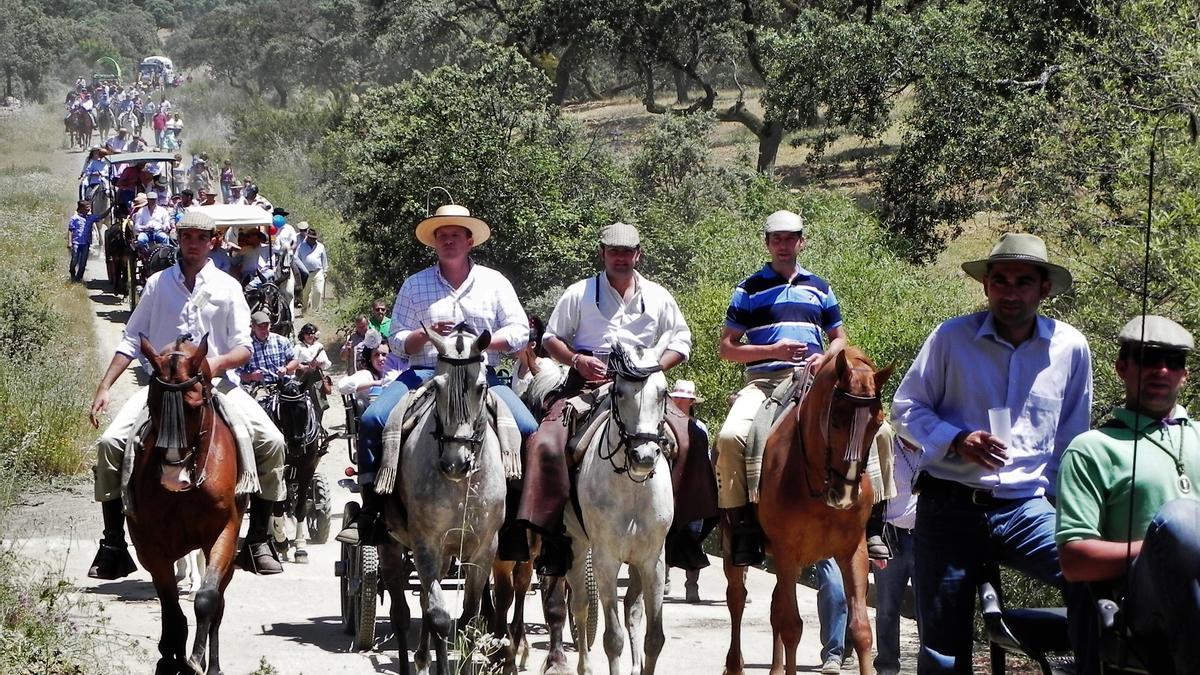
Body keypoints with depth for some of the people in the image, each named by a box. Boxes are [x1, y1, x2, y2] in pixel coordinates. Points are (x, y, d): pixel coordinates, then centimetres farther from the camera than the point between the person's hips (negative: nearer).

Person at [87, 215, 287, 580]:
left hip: (216, 384, 0)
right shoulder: (158, 284, 8)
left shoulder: (227, 287, 6)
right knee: (110, 443, -19)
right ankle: (113, 546, -8)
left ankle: (257, 542, -4)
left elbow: (243, 347, 4)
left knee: (272, 442, -18)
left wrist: (218, 362, -19)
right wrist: (105, 386, -1)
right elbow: (132, 340, 8)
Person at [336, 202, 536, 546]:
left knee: (529, 429, -24)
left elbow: (519, 331, 5)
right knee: (373, 420, -24)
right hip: (424, 373, 0)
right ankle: (370, 511, -16)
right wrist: (428, 334, -13)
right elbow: (397, 339, 8)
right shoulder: (414, 285, 12)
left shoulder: (495, 282, 12)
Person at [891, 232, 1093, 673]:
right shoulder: (951, 338, -3)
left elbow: (1072, 438, 12)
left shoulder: (1071, 348, 1)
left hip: (1027, 509, 1)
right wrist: (955, 439, -13)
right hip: (948, 508, 0)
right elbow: (906, 406, 4)